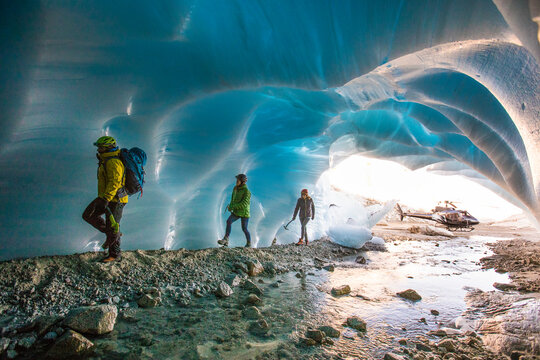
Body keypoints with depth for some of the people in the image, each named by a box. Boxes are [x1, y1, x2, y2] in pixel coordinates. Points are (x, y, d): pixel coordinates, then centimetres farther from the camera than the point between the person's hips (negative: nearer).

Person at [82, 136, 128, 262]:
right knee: (88, 216, 9)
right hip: (105, 197, 10)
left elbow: (114, 183, -30)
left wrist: (106, 199, -34)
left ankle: (114, 255, 16)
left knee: (112, 227, 0)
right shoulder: (107, 159, 13)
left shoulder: (113, 162, -21)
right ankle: (111, 234, 18)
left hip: (115, 200, -10)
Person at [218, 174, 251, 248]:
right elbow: (233, 199, 14)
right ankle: (225, 240, -20)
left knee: (244, 229, 1)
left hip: (244, 212, -6)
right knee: (229, 221, -17)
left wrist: (232, 206, -22)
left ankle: (249, 244, 23)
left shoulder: (247, 191, -18)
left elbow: (244, 204, -24)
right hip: (236, 212, 6)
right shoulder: (235, 188, 3)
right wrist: (230, 206, -5)